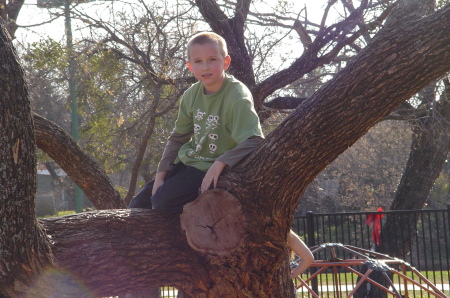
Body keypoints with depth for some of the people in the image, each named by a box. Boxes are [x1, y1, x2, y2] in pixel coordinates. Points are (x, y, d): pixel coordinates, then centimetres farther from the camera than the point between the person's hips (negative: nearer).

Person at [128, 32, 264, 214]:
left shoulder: (237, 96, -20)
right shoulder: (192, 95, 1)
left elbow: (254, 140, -26)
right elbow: (178, 138, 10)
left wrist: (220, 164, -33)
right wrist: (160, 176, 3)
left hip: (211, 170, -7)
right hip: (187, 163, 7)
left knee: (164, 201, -24)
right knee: (138, 204, 6)